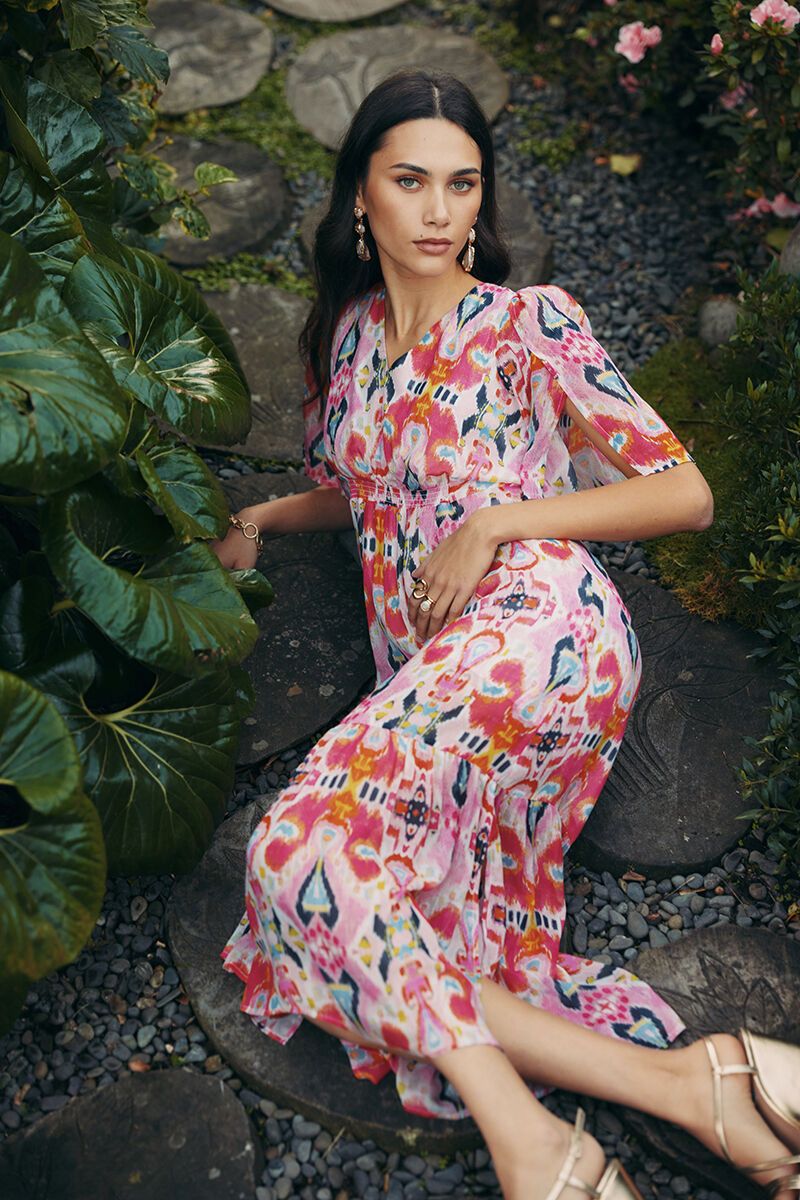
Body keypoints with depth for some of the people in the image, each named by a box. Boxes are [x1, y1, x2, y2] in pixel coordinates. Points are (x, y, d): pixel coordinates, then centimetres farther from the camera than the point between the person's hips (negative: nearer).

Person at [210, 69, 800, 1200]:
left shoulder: (529, 321, 7)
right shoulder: (348, 335, 24)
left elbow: (685, 492, 3)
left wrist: (498, 518, -7)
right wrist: (258, 514, 19)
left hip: (535, 619, -6)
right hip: (424, 670, 6)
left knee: (303, 849, -27)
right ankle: (687, 1088, -19)